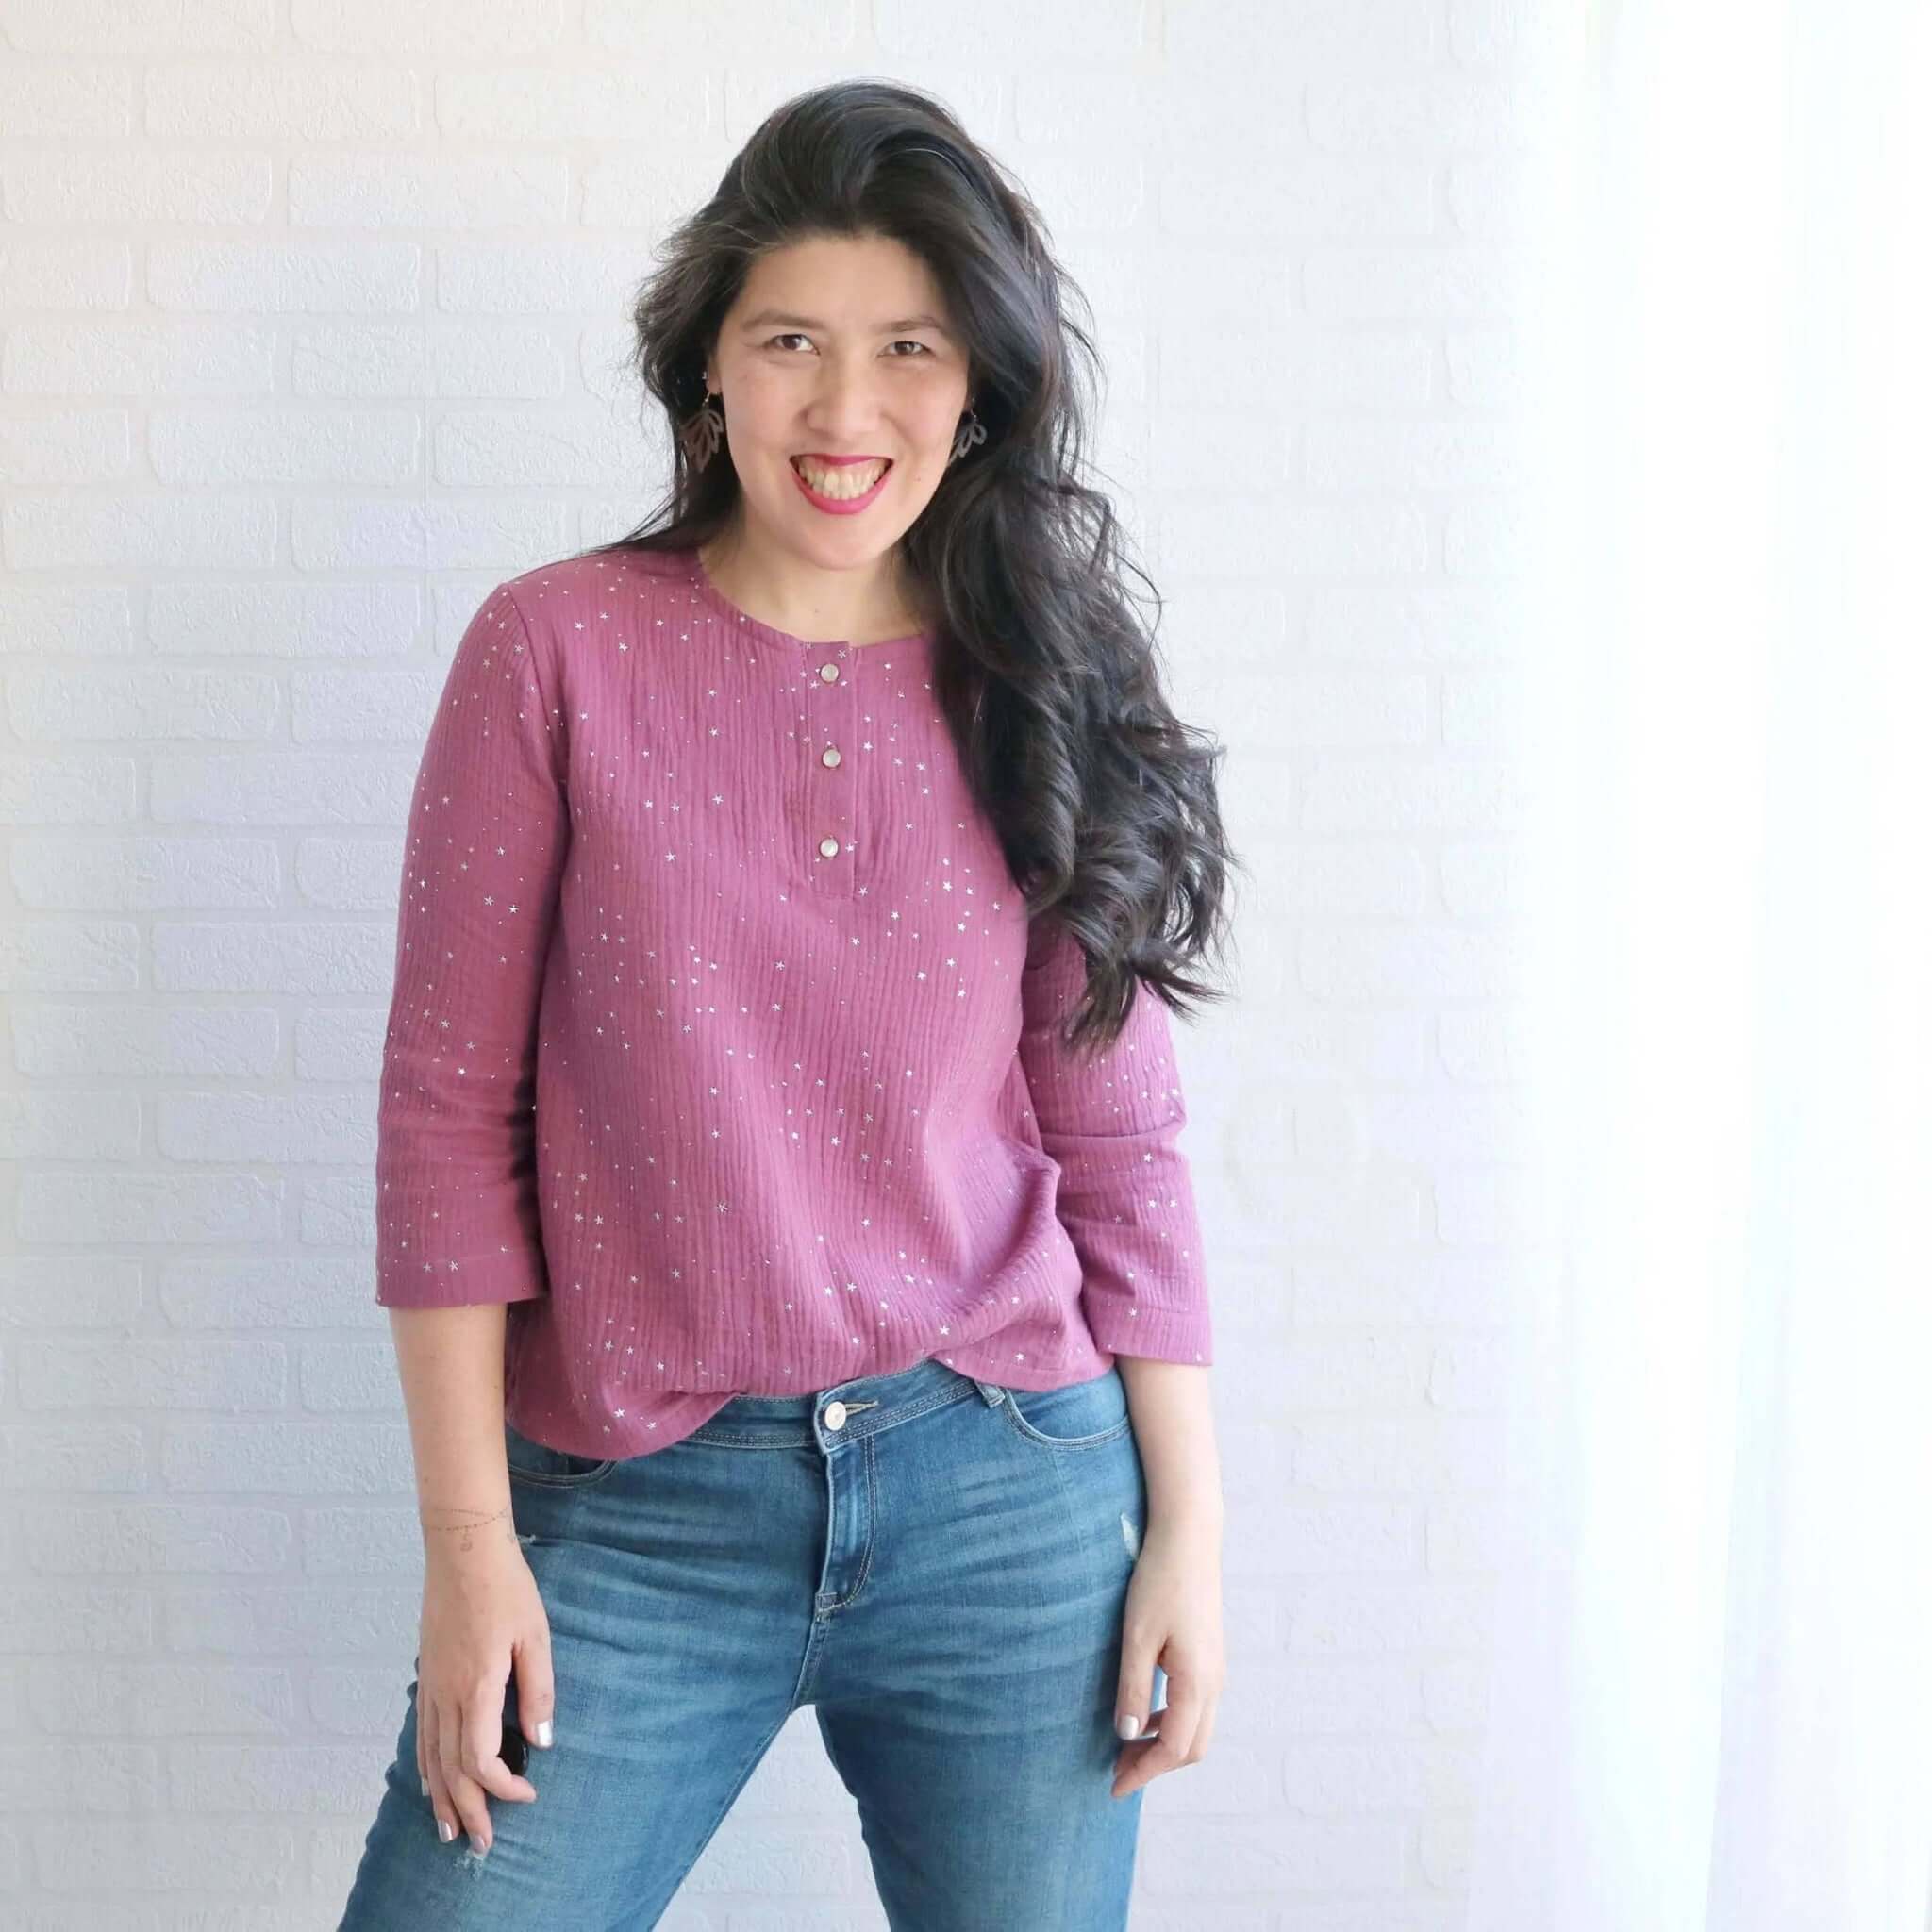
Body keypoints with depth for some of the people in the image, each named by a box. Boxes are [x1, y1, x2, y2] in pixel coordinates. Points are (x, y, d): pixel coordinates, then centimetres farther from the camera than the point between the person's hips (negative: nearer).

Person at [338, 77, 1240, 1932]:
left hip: (1011, 1498, 2)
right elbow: (449, 1107, -3)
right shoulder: (557, 651, -3)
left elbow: (1116, 1136, 5)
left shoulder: (1037, 688, 3)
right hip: (634, 1511, -1)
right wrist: (468, 1546, -5)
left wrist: (1187, 1523, 4)